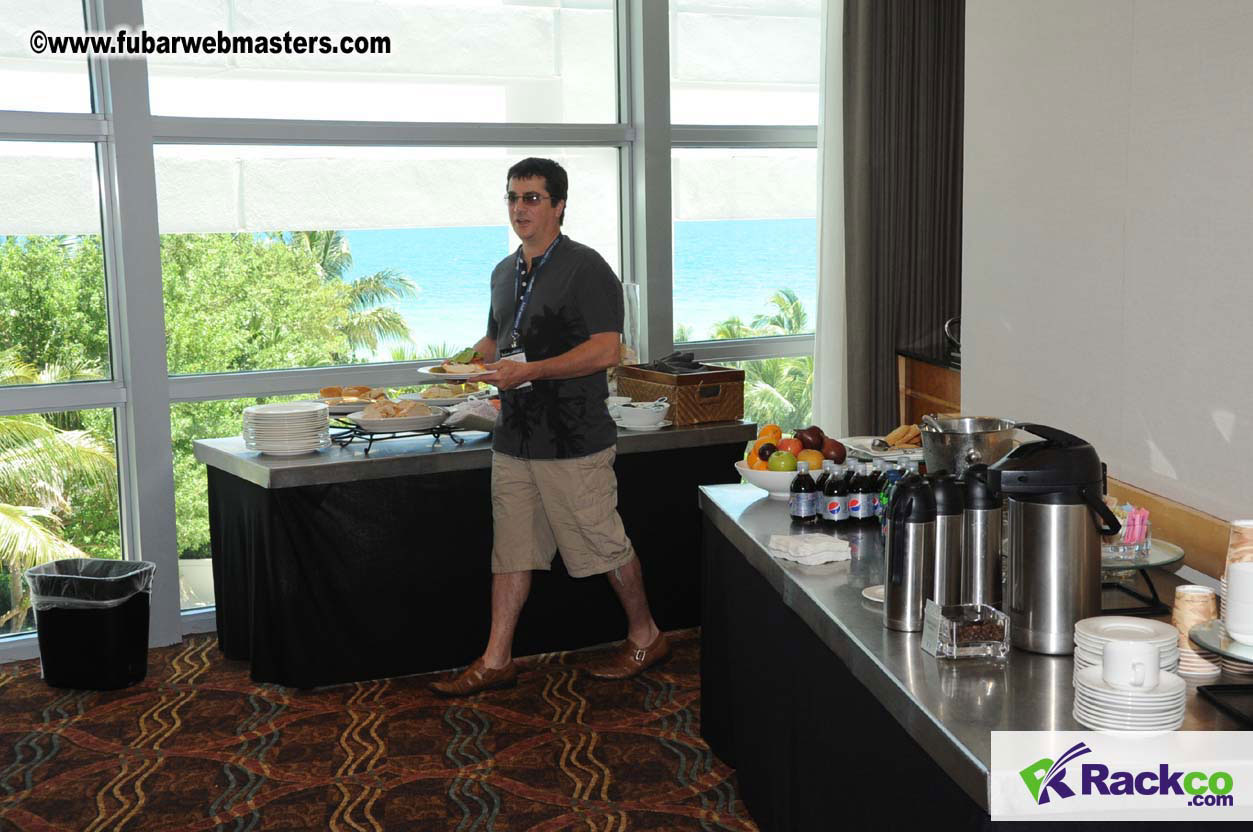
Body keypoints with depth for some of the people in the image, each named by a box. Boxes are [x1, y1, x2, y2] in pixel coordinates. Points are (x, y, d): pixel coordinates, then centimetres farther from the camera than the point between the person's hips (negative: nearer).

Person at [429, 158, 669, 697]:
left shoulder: (586, 269, -10)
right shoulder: (505, 272, 14)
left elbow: (605, 351, -18)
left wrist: (529, 371, -24)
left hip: (574, 440, -7)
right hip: (514, 438, 7)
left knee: (604, 545, 4)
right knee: (510, 549, 9)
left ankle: (645, 638, 23)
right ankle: (496, 661, 16)